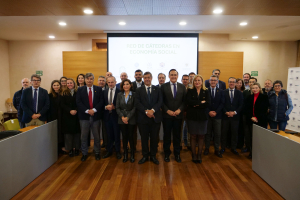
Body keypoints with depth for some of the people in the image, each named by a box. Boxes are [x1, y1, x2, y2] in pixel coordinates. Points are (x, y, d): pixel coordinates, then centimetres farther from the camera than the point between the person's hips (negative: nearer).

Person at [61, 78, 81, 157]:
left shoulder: (78, 92, 2)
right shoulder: (64, 93, 6)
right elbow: (63, 105, 1)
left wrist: (76, 110, -16)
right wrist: (70, 111, -13)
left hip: (76, 116, -1)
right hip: (67, 116, 1)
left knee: (76, 132, 3)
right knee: (68, 132, 3)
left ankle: (76, 148, 12)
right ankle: (70, 149, 11)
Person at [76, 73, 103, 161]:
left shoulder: (98, 89, 6)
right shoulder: (80, 89, 6)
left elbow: (101, 101, 0)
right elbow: (78, 102, -2)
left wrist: (94, 110, -13)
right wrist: (87, 111, -13)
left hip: (95, 115, 0)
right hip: (84, 116, 0)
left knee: (96, 136, 8)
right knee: (84, 136, 6)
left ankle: (97, 152, 23)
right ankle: (84, 153, 20)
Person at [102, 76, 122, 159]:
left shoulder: (120, 92, -7)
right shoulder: (104, 92, 8)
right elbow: (102, 103, 8)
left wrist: (114, 107, -19)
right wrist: (106, 107, -12)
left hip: (116, 115, -4)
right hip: (107, 115, 4)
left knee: (117, 134, 6)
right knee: (109, 134, 13)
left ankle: (118, 152, 21)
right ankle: (109, 151, 27)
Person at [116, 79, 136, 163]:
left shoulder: (134, 95, -1)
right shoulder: (119, 95, 6)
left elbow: (134, 108, -6)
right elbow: (117, 107, 3)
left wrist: (128, 117, -12)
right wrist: (122, 117, -9)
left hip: (131, 119, -2)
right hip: (122, 119, 2)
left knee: (131, 136, 0)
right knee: (124, 136, 6)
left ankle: (132, 154, 15)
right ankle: (125, 154, 17)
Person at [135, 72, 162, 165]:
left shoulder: (157, 89, 8)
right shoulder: (139, 90, 7)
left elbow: (160, 102, -2)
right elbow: (137, 103, -4)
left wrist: (152, 110, -17)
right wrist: (146, 111, -17)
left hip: (155, 117, 1)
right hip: (143, 118, 0)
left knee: (154, 138, 8)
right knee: (144, 138, 8)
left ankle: (153, 156, 23)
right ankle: (145, 156, 23)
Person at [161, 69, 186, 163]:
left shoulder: (182, 87, 6)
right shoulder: (163, 86, 0)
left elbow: (185, 101, 3)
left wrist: (179, 110, -11)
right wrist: (167, 110, -13)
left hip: (178, 115, 2)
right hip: (167, 115, -1)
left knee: (177, 135, 11)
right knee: (167, 135, 9)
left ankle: (177, 154, 25)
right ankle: (167, 154, 24)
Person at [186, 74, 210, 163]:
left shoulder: (206, 91, 6)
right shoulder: (190, 91, 3)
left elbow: (208, 103, -9)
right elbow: (188, 102, -13)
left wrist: (196, 105, -14)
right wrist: (201, 102, -14)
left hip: (203, 117, 1)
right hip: (192, 116, -1)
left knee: (201, 136, 6)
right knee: (193, 136, 5)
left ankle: (199, 155, 19)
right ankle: (193, 155, 17)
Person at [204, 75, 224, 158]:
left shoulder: (221, 91, 8)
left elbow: (222, 103, 2)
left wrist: (216, 112, -10)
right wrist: (209, 112, -12)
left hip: (217, 115, 1)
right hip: (207, 115, -1)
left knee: (217, 134, 4)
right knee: (208, 133, 7)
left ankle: (217, 150, 14)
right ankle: (207, 148, 18)